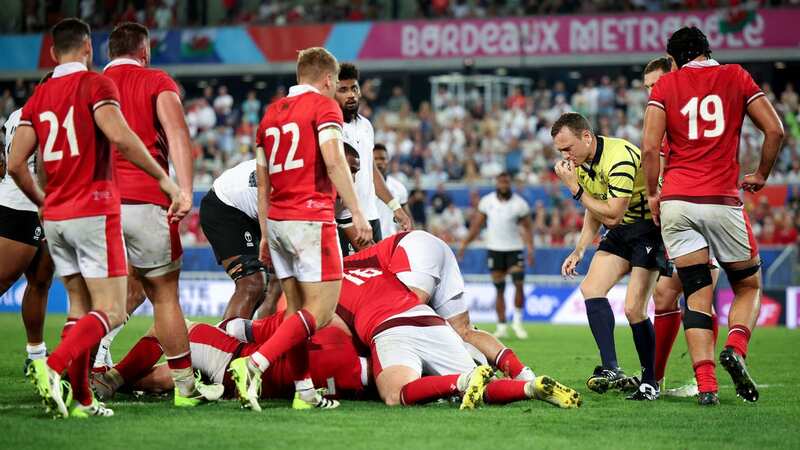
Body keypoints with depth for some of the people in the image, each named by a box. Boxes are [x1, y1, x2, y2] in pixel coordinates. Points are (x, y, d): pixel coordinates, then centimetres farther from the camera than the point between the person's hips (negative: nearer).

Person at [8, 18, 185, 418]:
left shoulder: (37, 98, 12)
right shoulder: (96, 85, -5)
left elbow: (15, 165, 9)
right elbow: (120, 137, -20)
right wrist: (164, 178, -12)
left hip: (55, 218, 6)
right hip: (94, 212, -6)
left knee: (80, 307, 13)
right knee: (111, 311, -5)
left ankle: (80, 399, 7)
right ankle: (54, 367, -26)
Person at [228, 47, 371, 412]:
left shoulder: (271, 113, 18)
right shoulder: (324, 105, -2)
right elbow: (333, 161, -16)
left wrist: (265, 234, 23)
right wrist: (356, 213, -17)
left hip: (277, 221, 8)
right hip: (311, 220, -8)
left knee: (297, 309, 11)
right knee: (321, 309, -7)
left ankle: (304, 392, 7)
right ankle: (253, 365, -21)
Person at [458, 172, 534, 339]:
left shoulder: (519, 203, -4)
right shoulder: (487, 201, 0)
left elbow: (527, 227, 2)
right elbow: (477, 224, 7)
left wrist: (530, 249, -8)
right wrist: (464, 244, 2)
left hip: (514, 249, -1)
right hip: (494, 249, 1)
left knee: (519, 284, -13)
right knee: (499, 289, 2)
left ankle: (517, 321, 4)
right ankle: (501, 327, 6)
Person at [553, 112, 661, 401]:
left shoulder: (619, 158, -27)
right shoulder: (581, 161, 3)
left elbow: (612, 216, -27)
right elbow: (595, 211, 17)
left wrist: (575, 188, -24)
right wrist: (579, 251, 9)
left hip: (650, 227, -9)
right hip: (621, 232, 9)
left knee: (634, 309, -15)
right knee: (591, 288, -7)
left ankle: (650, 383, -1)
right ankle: (611, 369, -10)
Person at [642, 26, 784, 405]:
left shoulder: (666, 84, 7)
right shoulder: (736, 76, 9)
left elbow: (650, 147, -3)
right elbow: (774, 130, 2)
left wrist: (652, 193, 9)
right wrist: (761, 175, 16)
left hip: (676, 202, 1)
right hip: (723, 202, -1)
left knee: (696, 295, 4)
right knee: (748, 286, 15)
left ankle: (706, 386, -10)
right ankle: (735, 348, -13)